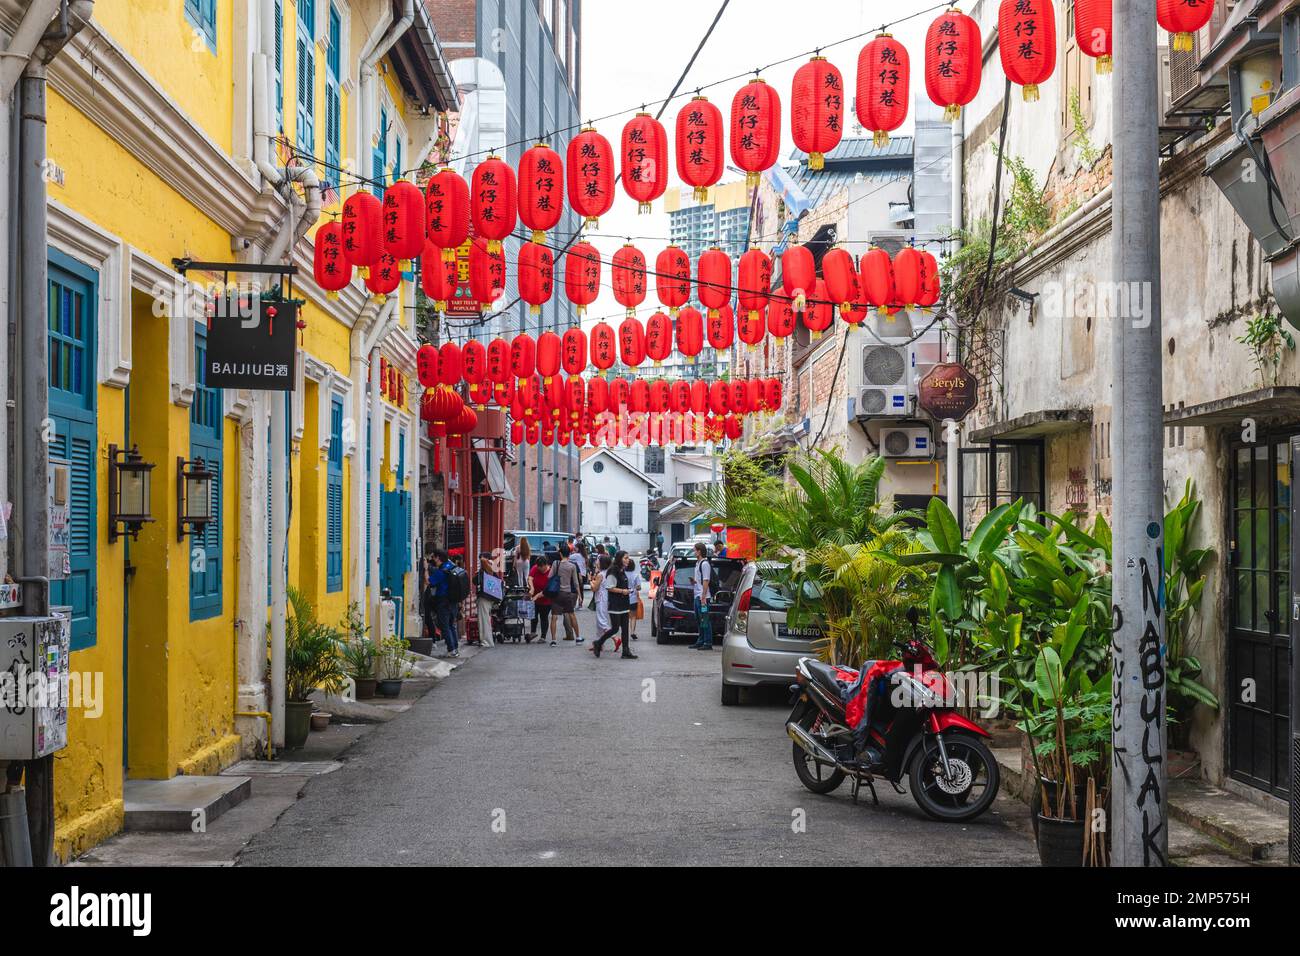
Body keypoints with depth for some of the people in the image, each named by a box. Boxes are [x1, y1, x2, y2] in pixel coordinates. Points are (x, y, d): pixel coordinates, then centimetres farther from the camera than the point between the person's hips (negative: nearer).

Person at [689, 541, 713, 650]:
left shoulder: (705, 564, -13)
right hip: (697, 596, 11)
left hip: (702, 597, -11)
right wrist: (694, 581, 9)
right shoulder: (698, 563, 17)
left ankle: (708, 643, -8)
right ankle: (700, 641, 25)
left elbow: (706, 581, -18)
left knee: (705, 621, -9)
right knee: (699, 620, 16)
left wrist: (703, 597, -20)